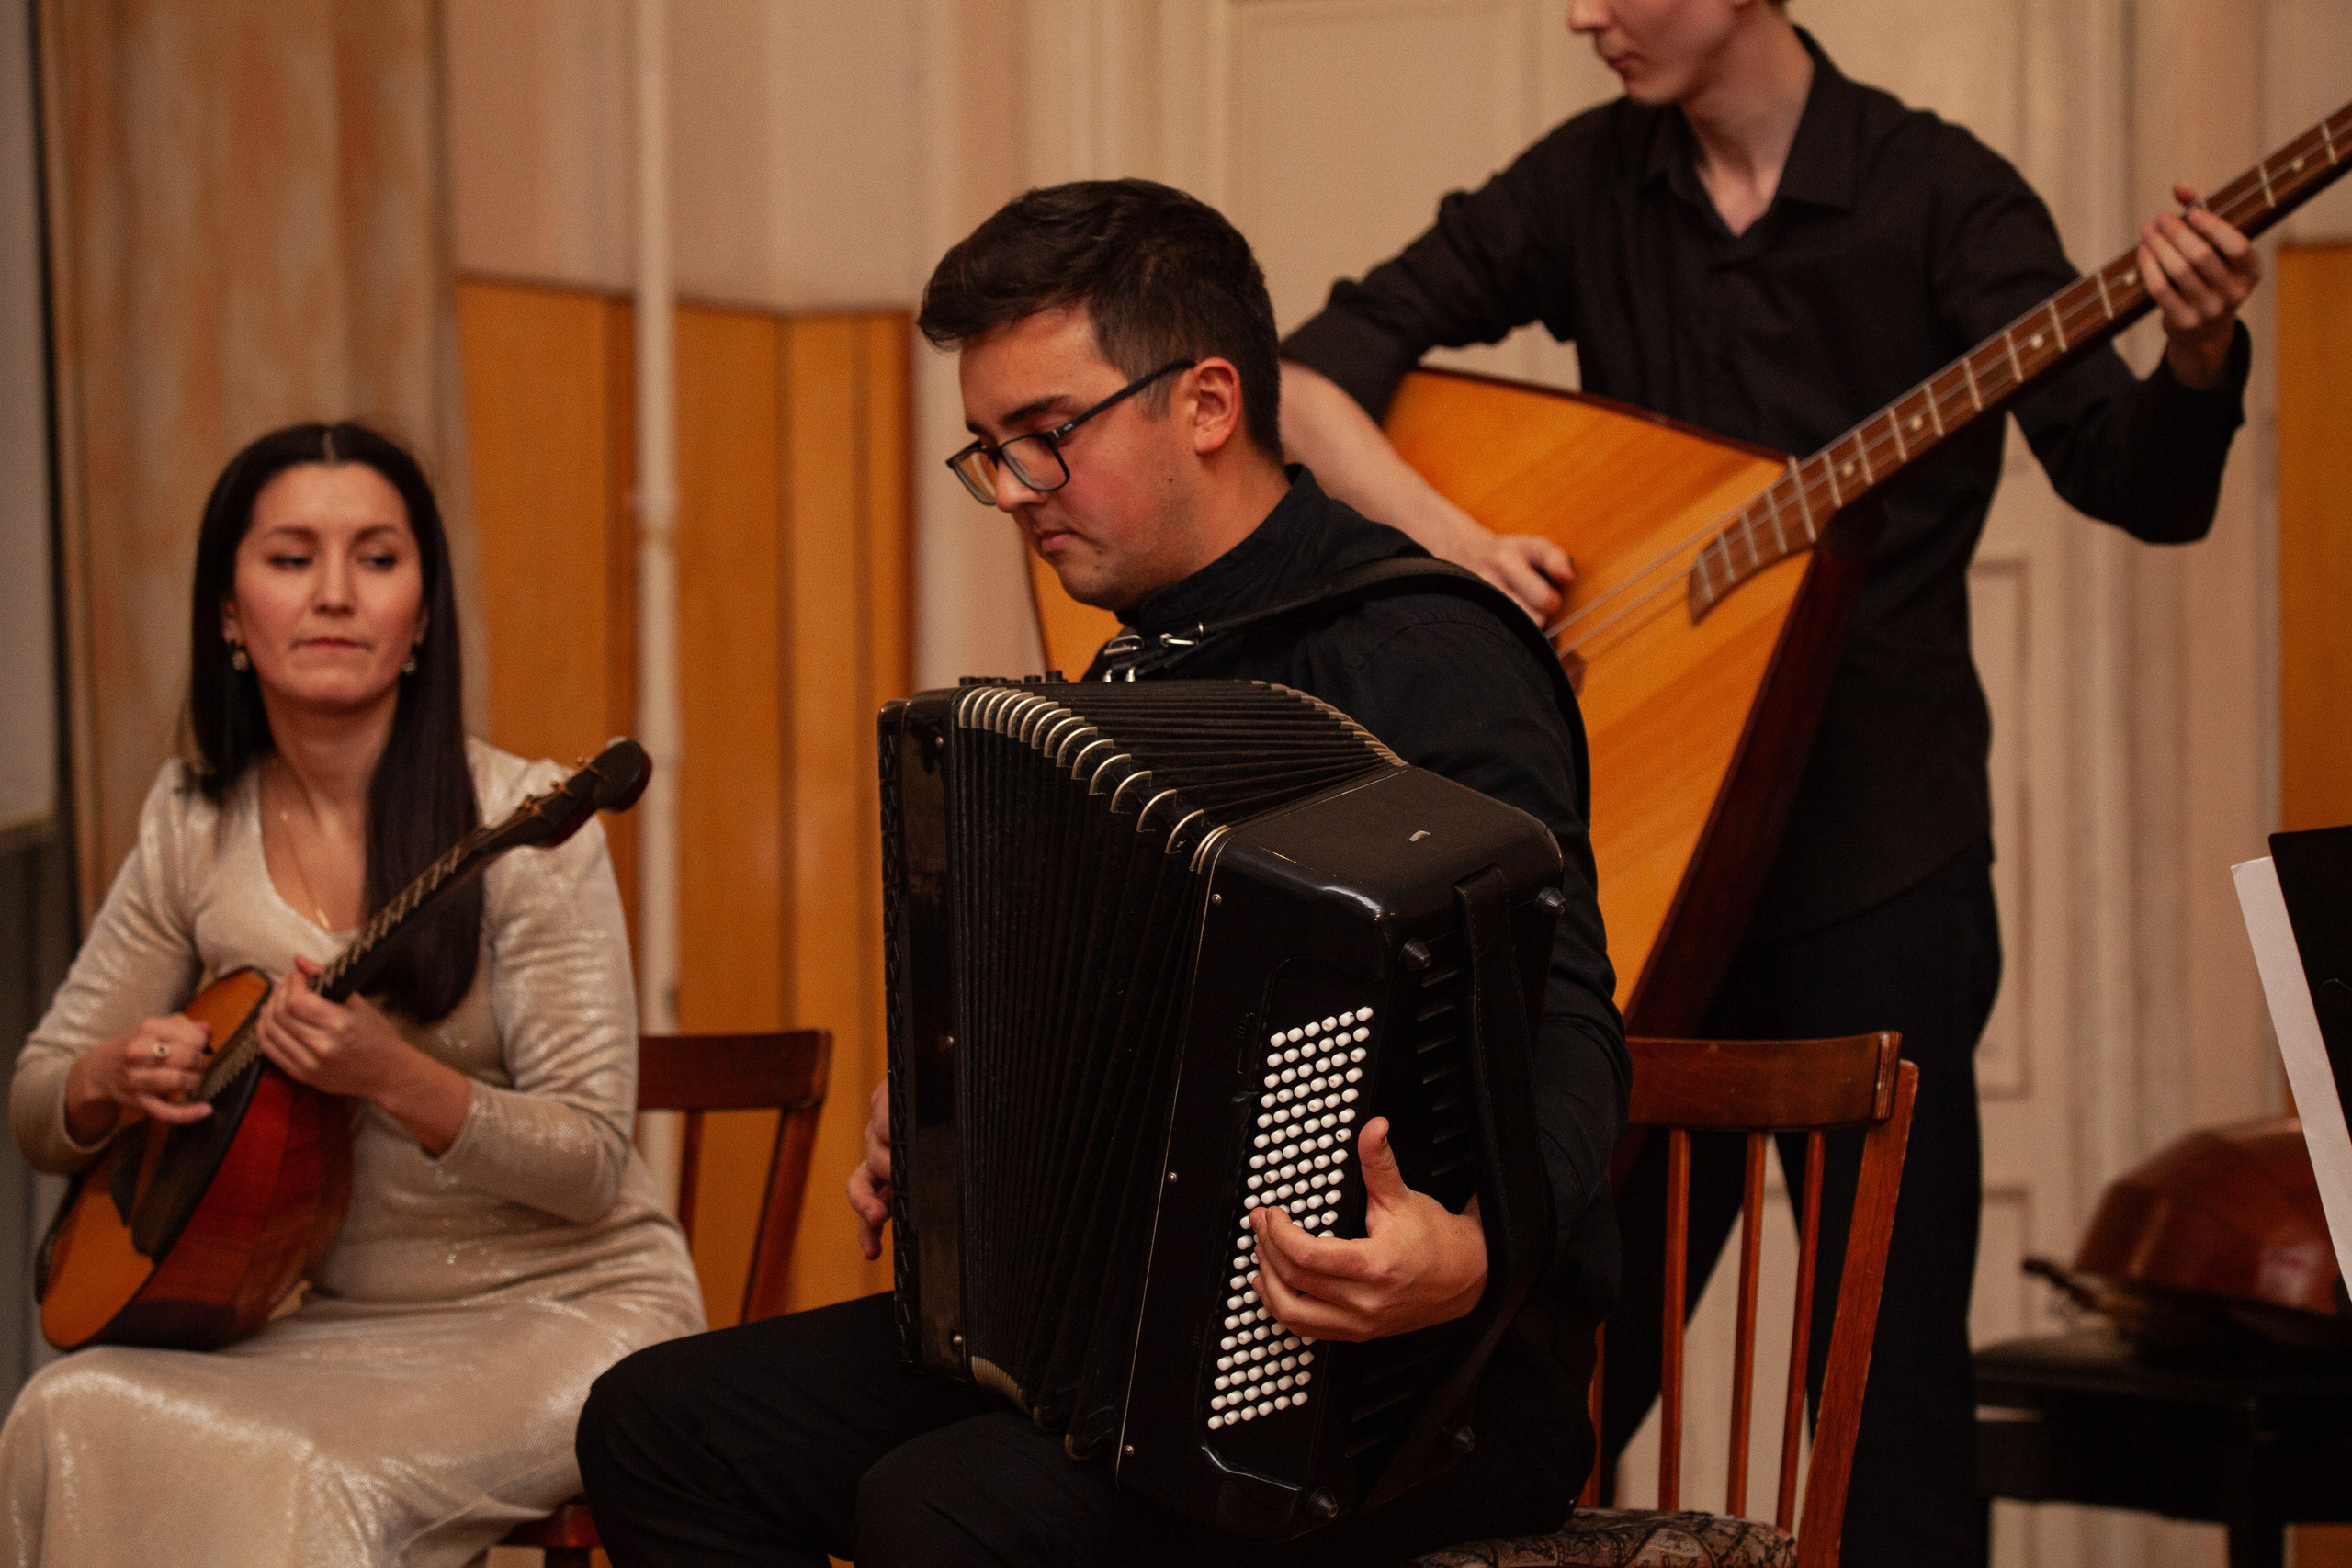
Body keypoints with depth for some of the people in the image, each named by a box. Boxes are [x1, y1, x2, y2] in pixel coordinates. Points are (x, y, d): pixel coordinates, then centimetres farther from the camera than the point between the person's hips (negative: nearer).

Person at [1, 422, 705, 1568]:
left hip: (556, 1310, -4)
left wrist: (394, 1078, -30)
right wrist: (111, 1081, -13)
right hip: (325, 1316, 5)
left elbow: (591, 1165, -13)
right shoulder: (195, 827, 4)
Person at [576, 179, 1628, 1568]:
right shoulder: (1161, 668, 16)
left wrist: (1478, 1249, -44)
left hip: (1422, 1372, -9)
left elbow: (1555, 1022, -25)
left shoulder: (1422, 655, -14)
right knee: (661, 1426, -1)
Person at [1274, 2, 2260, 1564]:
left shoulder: (1936, 193, -6)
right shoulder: (1591, 184, 5)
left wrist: (2198, 353, -35)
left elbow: (2139, 485, -13)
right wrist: (1453, 538, -12)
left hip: (1878, 866, -3)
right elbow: (1315, 371, 5)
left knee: (1890, 1377, -1)